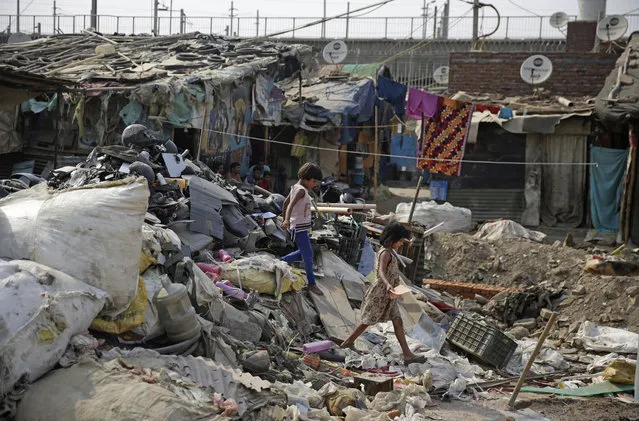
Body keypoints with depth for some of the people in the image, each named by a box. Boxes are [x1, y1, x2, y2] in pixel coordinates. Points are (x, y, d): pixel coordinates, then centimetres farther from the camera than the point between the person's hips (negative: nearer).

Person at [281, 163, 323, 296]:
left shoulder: (295, 187, 11)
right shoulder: (301, 190, -17)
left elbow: (286, 203, 22)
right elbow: (291, 204, -33)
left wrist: (285, 220, 31)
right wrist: (287, 220, -48)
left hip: (301, 227, 10)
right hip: (299, 227, -10)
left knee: (303, 252, 18)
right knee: (308, 254, -6)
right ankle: (312, 283, 0)